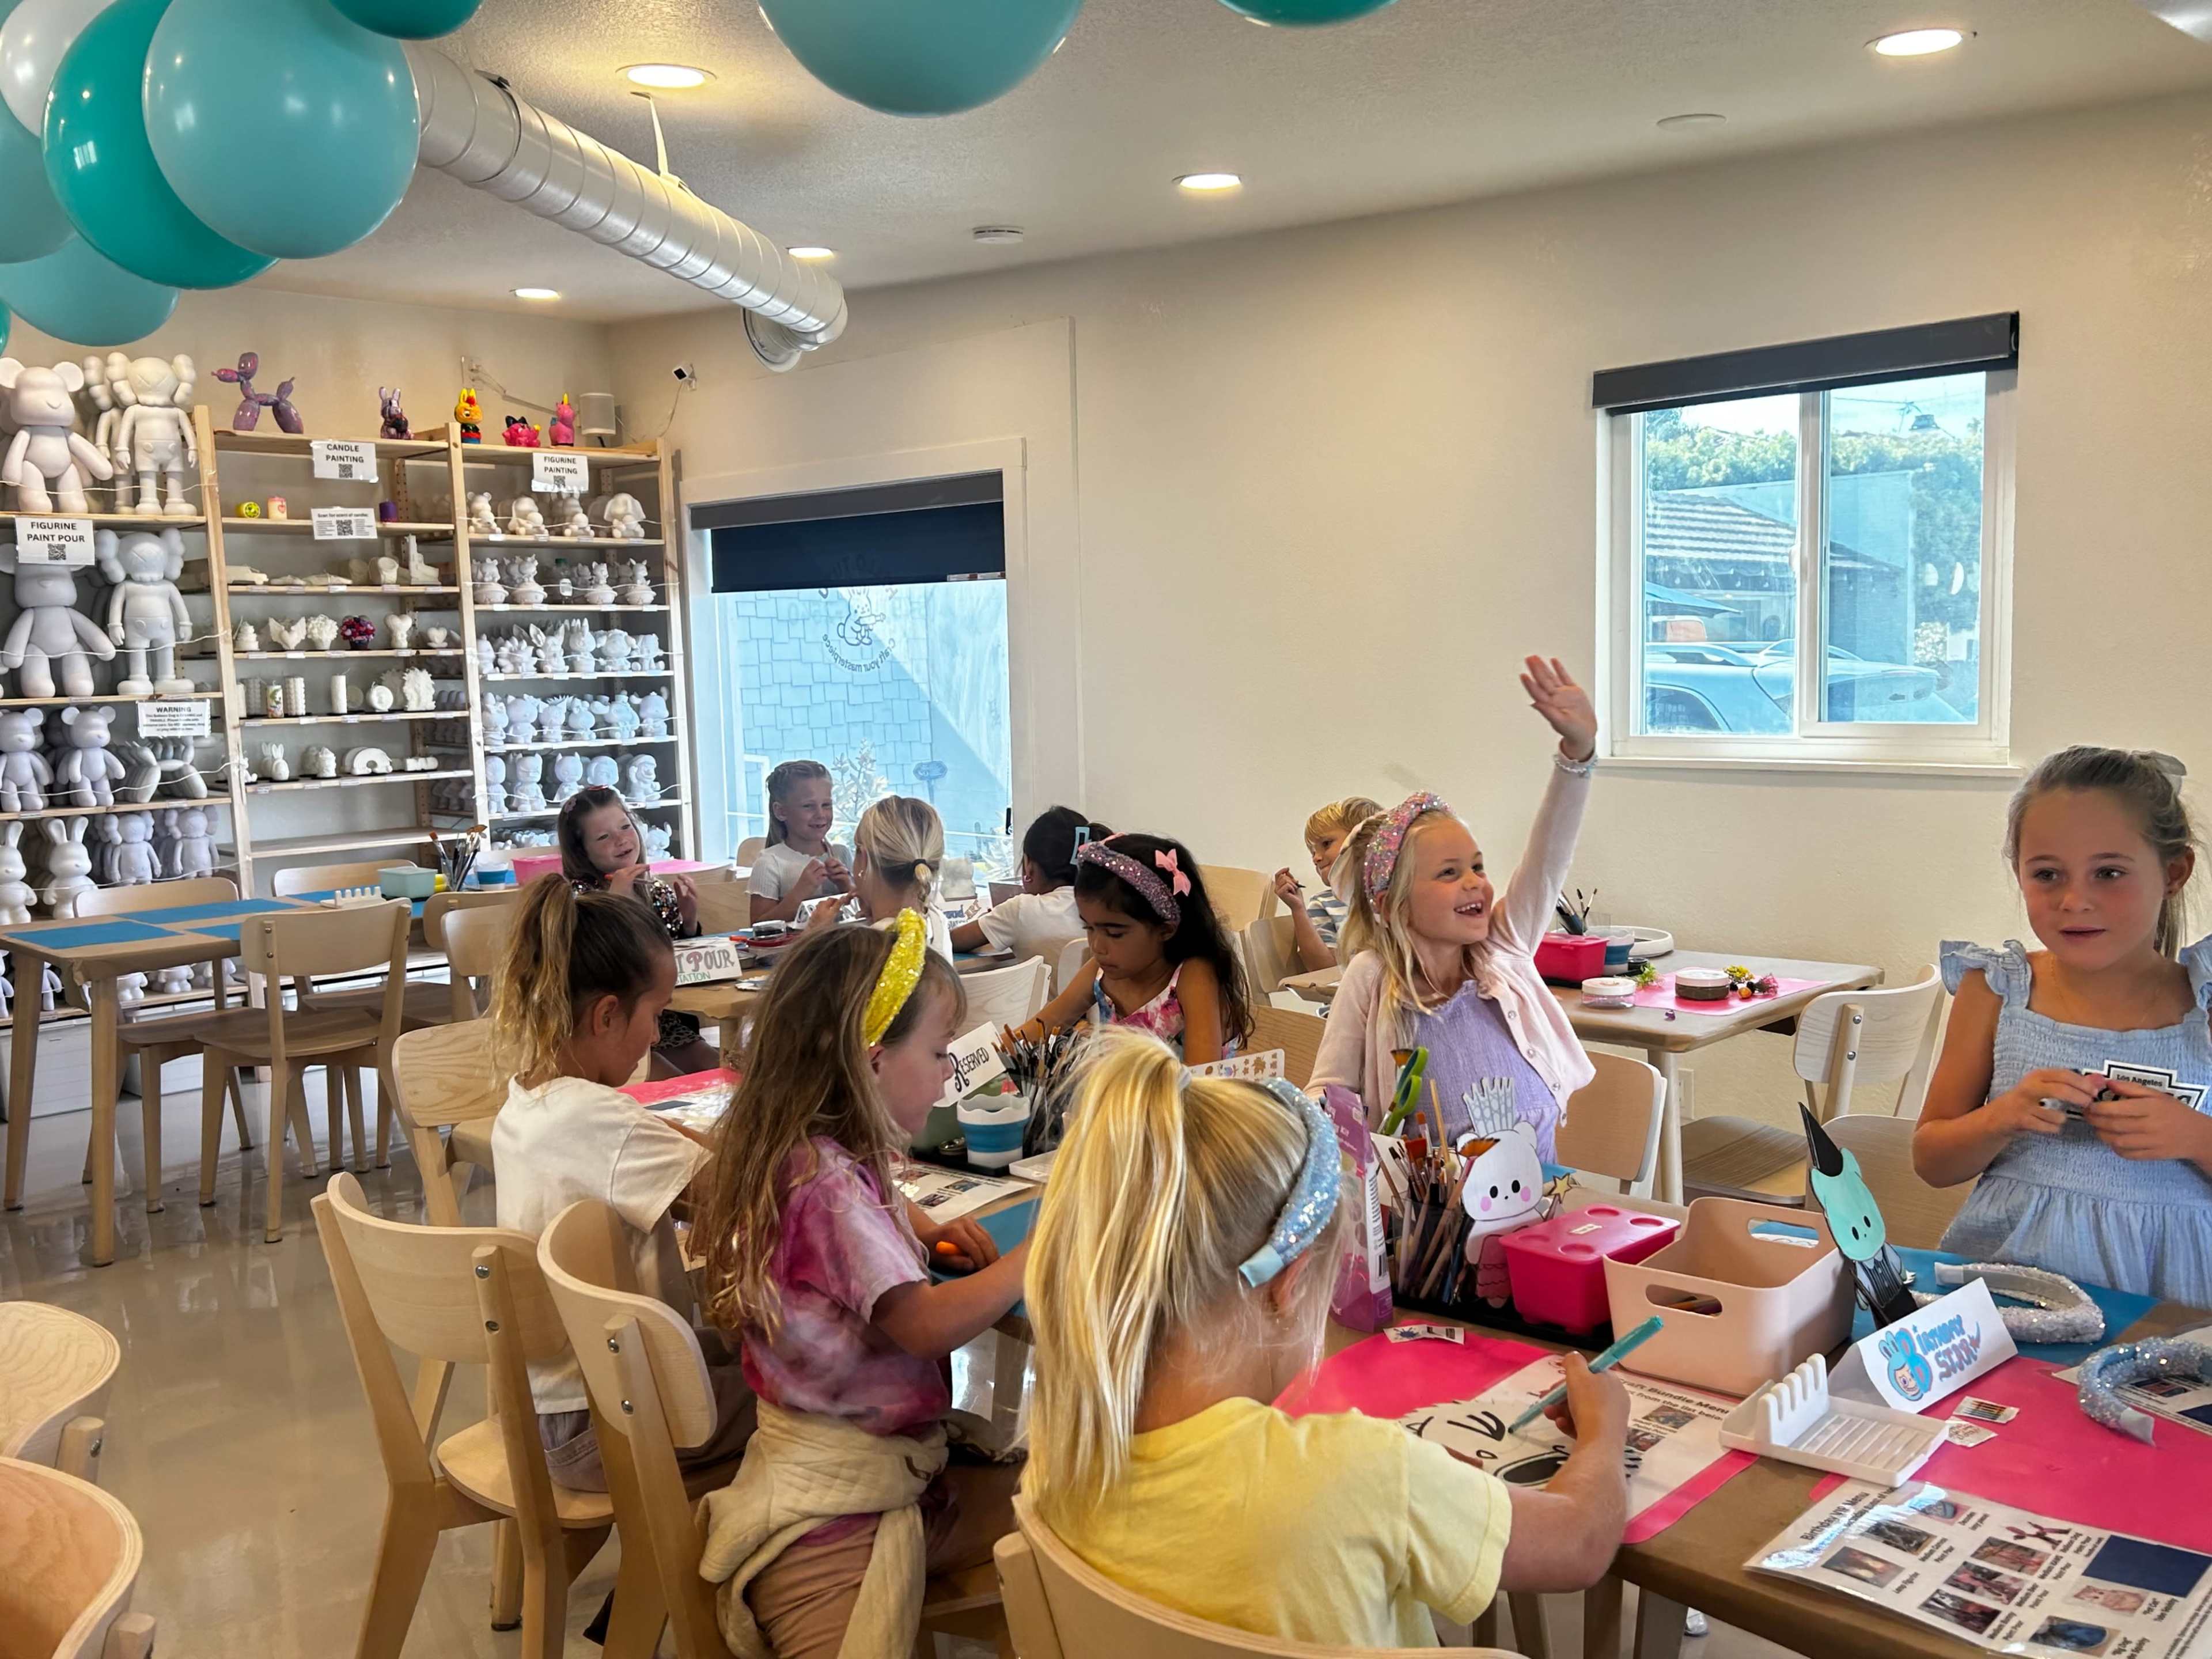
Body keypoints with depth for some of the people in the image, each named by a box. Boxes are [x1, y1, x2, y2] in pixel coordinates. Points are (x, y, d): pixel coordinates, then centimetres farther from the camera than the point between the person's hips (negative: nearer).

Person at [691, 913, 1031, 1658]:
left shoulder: (834, 1156, 7)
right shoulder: (826, 1181, -20)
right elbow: (925, 1323, -25)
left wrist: (928, 1231, 11)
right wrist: (1040, 1253, -15)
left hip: (893, 1467, 9)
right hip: (835, 1505, -9)